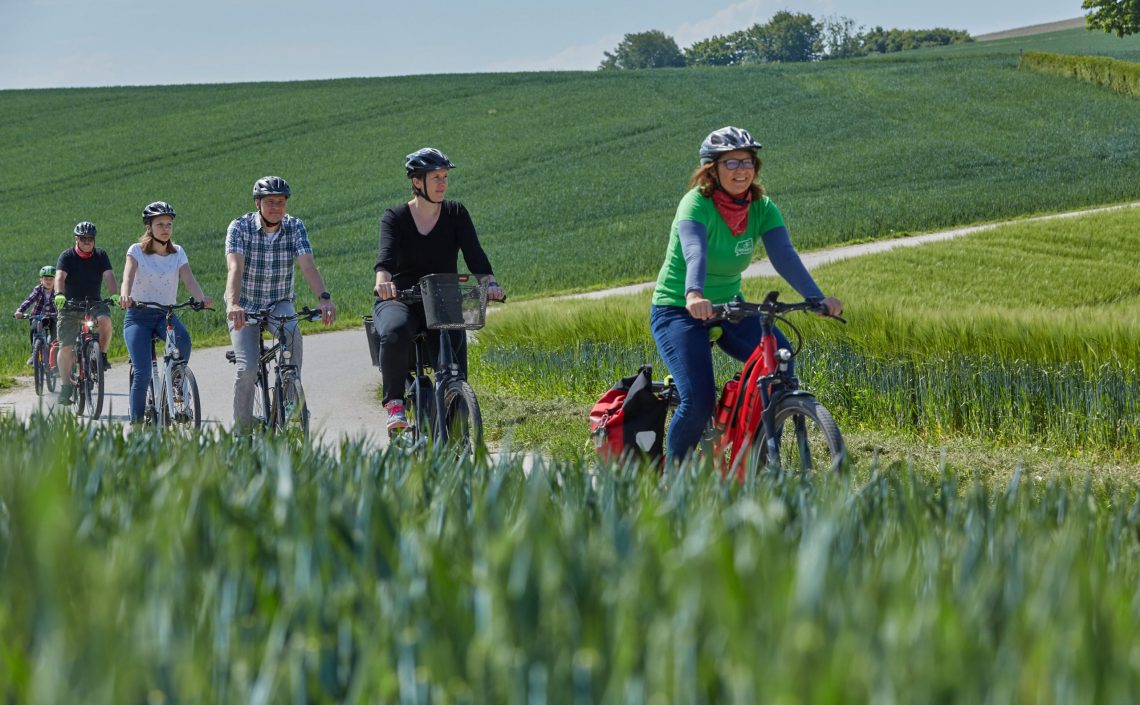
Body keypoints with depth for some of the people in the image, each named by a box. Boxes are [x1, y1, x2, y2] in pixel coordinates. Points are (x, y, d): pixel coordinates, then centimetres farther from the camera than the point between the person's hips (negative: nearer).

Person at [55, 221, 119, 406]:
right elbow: (60, 277, -22)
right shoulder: (67, 256, -7)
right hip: (70, 306, -1)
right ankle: (66, 387, 6)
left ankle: (102, 356, -10)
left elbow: (109, 276, -15)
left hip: (94, 303, 1)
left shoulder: (100, 256, -1)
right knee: (65, 347, -7)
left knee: (105, 320, -32)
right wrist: (59, 295, -42)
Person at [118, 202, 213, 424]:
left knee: (183, 340, -33)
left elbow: (189, 280, -10)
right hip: (138, 316, -2)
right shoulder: (137, 251, -3)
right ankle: (136, 422, -4)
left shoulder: (178, 253, 5)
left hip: (166, 314, 2)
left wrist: (202, 298, -32)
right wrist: (125, 296, -43)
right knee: (143, 373, -17)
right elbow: (128, 276, -20)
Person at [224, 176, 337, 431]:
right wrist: (233, 304, -48)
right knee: (247, 369, -17)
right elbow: (235, 267, -30)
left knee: (292, 332, -33)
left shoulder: (295, 227, -9)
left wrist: (324, 298, -41)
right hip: (245, 307, -1)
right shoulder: (240, 227, -16)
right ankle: (241, 429, 0)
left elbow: (308, 265, -23)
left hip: (280, 304, 1)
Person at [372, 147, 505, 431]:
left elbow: (474, 254, -9)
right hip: (400, 301, -2)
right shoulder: (395, 217, -1)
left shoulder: (456, 214, 4)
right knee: (396, 333, -36)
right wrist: (383, 281, -43)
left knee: (455, 364, -19)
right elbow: (386, 255, -20)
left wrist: (490, 282, -29)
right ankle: (394, 402, -23)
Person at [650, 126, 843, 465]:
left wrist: (818, 299, -34)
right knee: (699, 400, -22)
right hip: (678, 310, -5)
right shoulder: (696, 204, -20)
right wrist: (694, 295, -59)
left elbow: (784, 256, -18)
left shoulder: (762, 208, -5)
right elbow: (694, 251, -39)